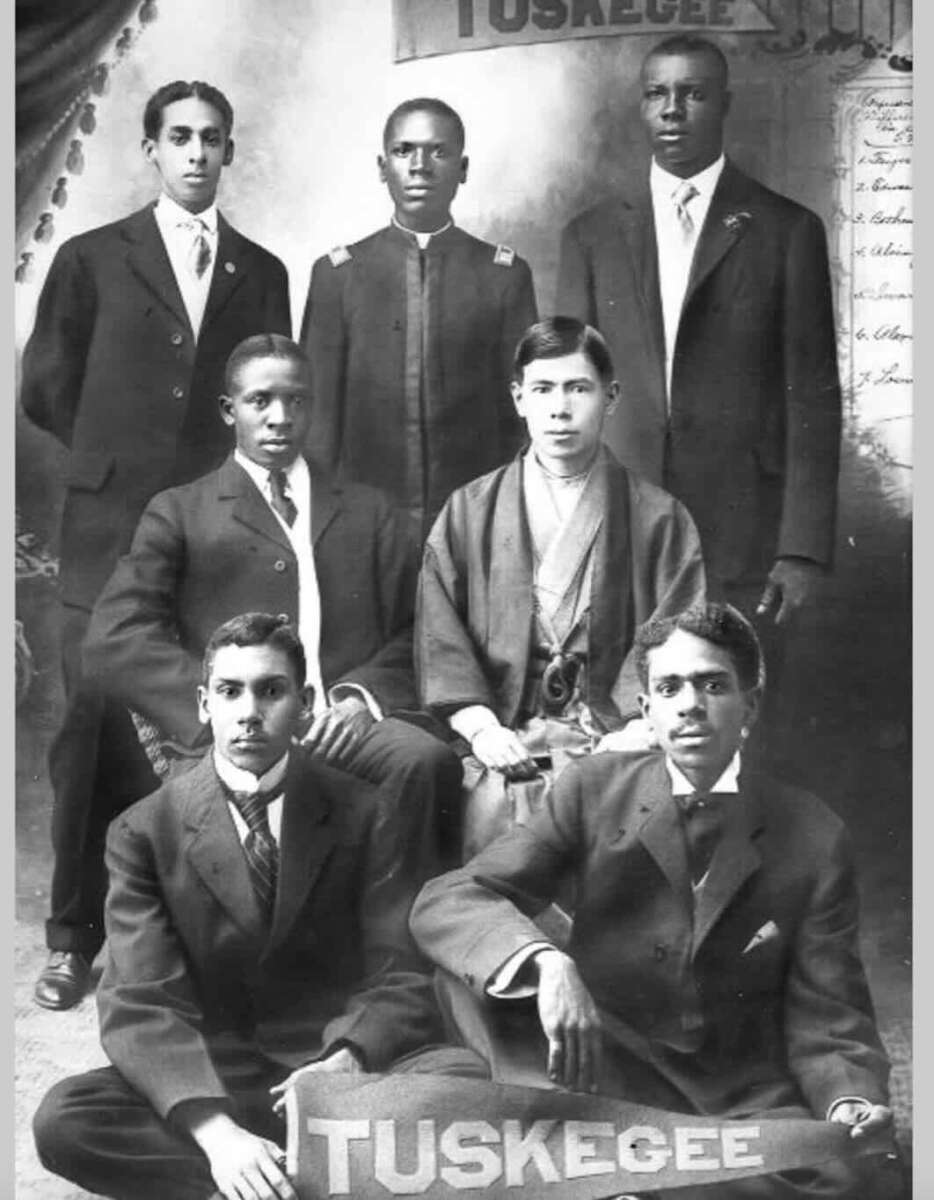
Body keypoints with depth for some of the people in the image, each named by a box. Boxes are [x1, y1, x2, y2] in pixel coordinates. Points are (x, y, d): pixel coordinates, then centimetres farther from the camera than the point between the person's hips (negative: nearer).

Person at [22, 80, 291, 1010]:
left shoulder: (262, 271, 13)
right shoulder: (92, 259, 8)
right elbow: (46, 391, 7)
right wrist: (120, 455, 5)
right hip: (111, 526, -1)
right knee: (96, 730, -1)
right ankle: (75, 935, 10)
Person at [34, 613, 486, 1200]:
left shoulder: (358, 812, 1)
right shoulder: (143, 833, -1)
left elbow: (401, 981, -2)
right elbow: (138, 1007, -11)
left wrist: (349, 1059, -26)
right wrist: (215, 1129, -30)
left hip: (331, 1068, 0)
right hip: (208, 1079, 1)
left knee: (466, 1078, -28)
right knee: (63, 1118, -28)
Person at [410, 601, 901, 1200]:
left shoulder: (815, 836, 0)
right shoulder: (596, 788, -1)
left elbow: (827, 1014, 2)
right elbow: (443, 902, -9)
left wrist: (851, 1101, -21)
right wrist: (546, 964, -29)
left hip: (749, 1101, 1)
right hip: (604, 1076, 0)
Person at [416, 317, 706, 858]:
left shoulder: (657, 518, 9)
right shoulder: (469, 511, 13)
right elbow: (441, 634, 5)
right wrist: (481, 727, -8)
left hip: (617, 738, 0)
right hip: (502, 747, 1)